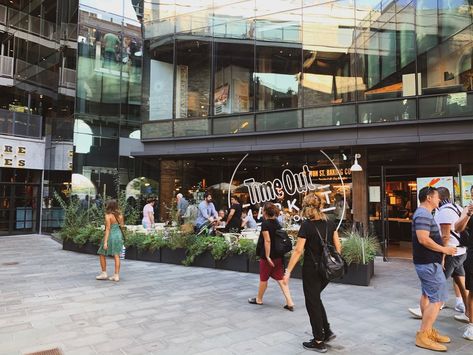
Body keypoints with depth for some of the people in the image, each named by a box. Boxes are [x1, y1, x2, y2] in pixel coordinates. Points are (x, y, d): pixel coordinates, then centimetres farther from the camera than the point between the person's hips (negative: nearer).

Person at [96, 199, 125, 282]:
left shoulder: (108, 215, -13)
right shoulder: (120, 215, 3)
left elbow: (108, 229, -17)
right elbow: (122, 226, 7)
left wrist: (105, 242, -17)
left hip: (110, 236, -6)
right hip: (119, 235, 6)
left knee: (102, 254, 14)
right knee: (116, 256, 7)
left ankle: (104, 273, 18)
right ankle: (116, 275, 8)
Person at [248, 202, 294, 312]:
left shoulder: (265, 223, -15)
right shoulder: (277, 223, 7)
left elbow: (267, 240, -22)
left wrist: (267, 256, -20)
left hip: (268, 255, -6)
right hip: (279, 255, 6)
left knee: (263, 278, 12)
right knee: (281, 279, 8)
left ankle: (259, 299, 31)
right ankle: (289, 303, 2)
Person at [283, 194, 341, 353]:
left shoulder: (307, 225, -16)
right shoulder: (329, 222, 0)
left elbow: (298, 251, -17)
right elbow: (338, 246, 4)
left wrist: (288, 271, -11)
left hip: (312, 269, -6)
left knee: (312, 302, 9)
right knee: (315, 298, 25)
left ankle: (319, 342, 19)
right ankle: (327, 331, 26)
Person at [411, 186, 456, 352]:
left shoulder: (423, 213, 15)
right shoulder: (423, 215, -19)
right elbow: (423, 239, -28)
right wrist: (444, 249, -18)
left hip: (425, 262, 11)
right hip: (429, 263, -11)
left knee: (427, 296, 17)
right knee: (437, 299, -8)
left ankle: (429, 330, 29)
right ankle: (422, 336, -4)